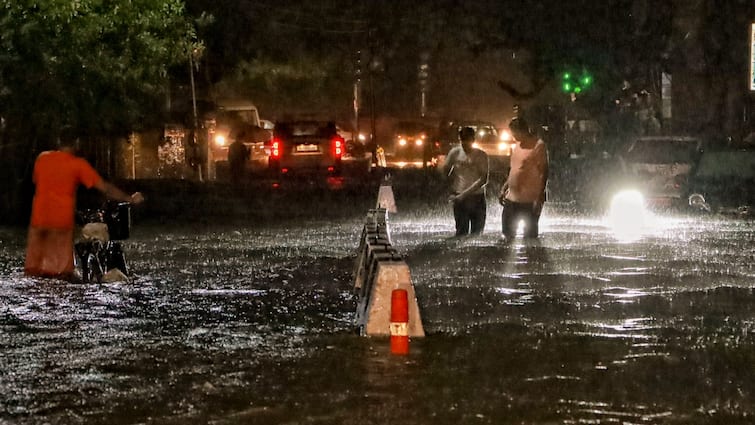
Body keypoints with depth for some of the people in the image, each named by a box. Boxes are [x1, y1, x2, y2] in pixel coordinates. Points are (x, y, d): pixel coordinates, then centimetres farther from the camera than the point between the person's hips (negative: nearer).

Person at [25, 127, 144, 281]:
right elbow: (104, 187, -7)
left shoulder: (42, 158, 6)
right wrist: (130, 199, 0)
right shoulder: (78, 164, -5)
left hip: (39, 218, 3)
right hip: (62, 221, -3)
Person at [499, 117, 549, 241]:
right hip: (512, 198, 8)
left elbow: (544, 171, -14)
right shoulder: (517, 146, 14)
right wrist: (504, 189, 18)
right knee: (507, 233, 11)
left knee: (530, 235, 0)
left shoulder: (538, 145, -11)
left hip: (530, 200, -8)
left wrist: (540, 198, -19)